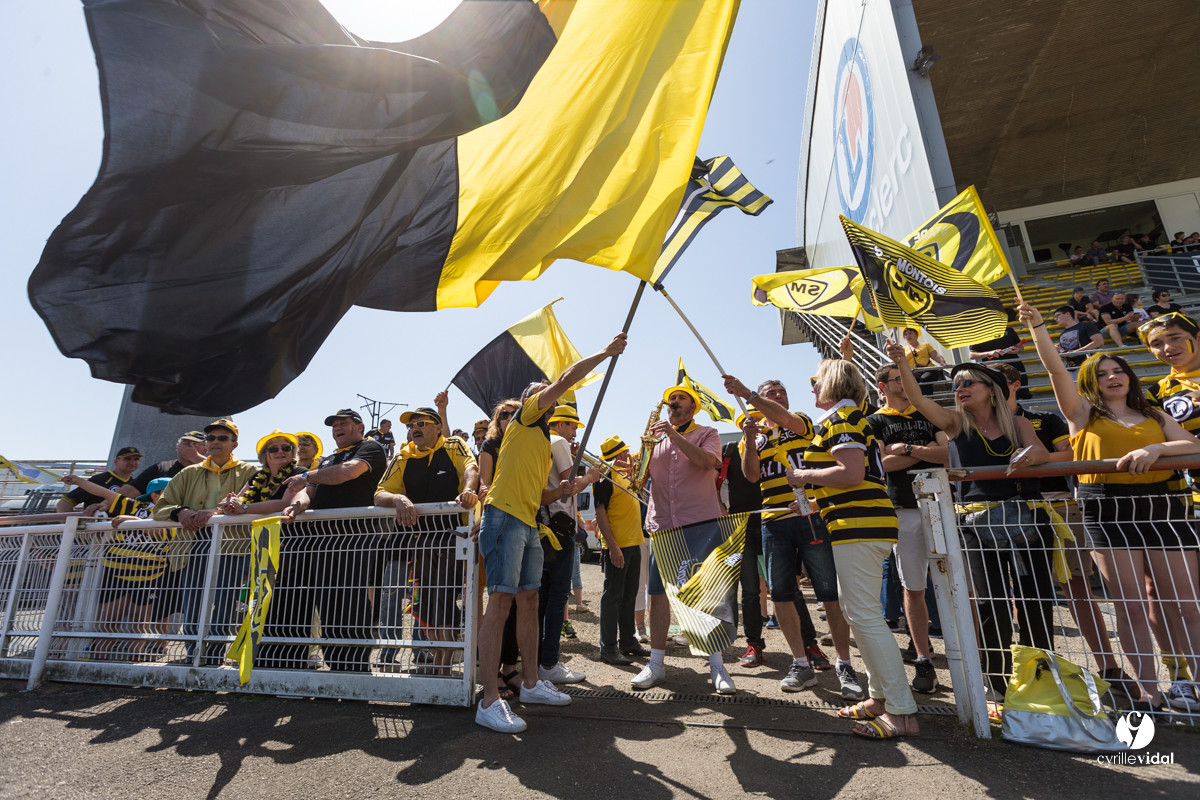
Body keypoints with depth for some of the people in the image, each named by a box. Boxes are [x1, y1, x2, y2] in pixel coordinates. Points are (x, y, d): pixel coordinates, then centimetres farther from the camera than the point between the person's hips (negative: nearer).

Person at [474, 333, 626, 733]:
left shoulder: (544, 441, 25)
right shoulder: (523, 419, 1)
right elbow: (567, 378, -8)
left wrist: (558, 491, 11)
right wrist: (606, 352, 1)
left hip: (529, 524, 9)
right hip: (504, 517, -9)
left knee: (528, 601, 12)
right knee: (501, 601, -10)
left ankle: (531, 683, 23)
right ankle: (490, 700, -5)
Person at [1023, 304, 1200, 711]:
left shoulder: (1154, 417, 17)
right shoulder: (1084, 415, 8)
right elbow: (1056, 370, -4)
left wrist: (1156, 448, -17)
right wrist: (1036, 325, -13)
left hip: (1160, 506, 2)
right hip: (1108, 512, -2)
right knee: (1130, 607, 1)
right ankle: (1149, 693, 9)